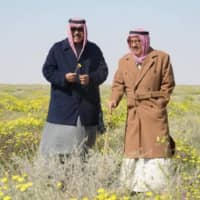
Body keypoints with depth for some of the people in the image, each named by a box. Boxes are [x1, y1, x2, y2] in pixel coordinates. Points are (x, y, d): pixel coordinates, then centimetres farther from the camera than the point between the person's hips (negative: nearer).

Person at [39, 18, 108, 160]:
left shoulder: (94, 50, 9)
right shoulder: (58, 49, 4)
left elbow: (103, 71, 5)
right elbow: (47, 71, 1)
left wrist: (91, 79, -16)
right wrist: (63, 77, -17)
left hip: (87, 105, 2)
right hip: (63, 104, -2)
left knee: (84, 145, 6)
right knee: (59, 139, -5)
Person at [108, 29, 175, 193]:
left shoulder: (162, 58, -2)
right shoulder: (124, 61, 8)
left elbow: (168, 85, 1)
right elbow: (119, 84, 10)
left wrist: (159, 104, -6)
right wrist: (114, 99, -9)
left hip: (154, 112, -4)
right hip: (134, 114, 4)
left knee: (157, 149, -3)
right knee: (133, 149, 8)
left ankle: (160, 187, 6)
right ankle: (137, 187, 18)